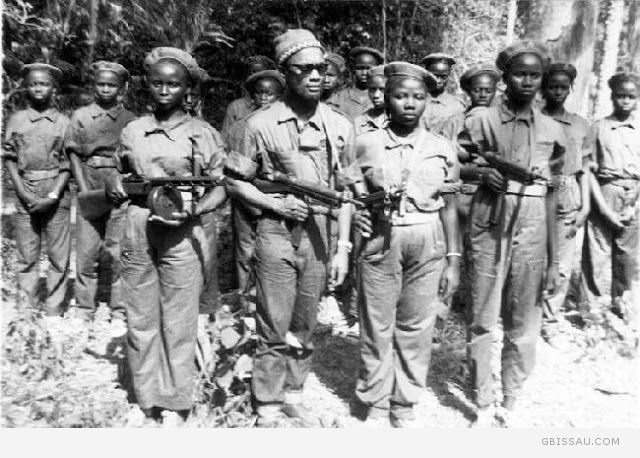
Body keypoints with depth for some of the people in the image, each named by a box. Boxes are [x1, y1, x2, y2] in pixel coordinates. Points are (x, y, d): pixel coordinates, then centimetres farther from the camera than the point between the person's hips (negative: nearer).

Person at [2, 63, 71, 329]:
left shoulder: (64, 123, 2)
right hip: (26, 195, 1)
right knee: (26, 257, 5)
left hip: (56, 195, -1)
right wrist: (24, 194, -6)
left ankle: (54, 312, 11)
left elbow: (67, 165, 0)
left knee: (59, 257, 1)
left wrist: (53, 196, -10)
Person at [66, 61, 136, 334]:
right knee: (86, 253, 3)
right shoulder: (81, 116, 9)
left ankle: (119, 314, 7)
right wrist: (83, 188, -4)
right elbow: (74, 154, 7)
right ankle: (83, 310, 17)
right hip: (90, 192, 1)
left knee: (117, 253, -1)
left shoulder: (130, 120, 7)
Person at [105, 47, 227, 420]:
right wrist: (114, 188, -1)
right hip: (137, 233, 4)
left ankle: (177, 406, 17)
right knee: (141, 323, 10)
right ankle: (148, 404, 24)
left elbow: (221, 187, -1)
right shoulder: (132, 131, 11)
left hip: (182, 235, -3)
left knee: (179, 326, 2)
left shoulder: (204, 134, 1)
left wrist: (193, 211, -18)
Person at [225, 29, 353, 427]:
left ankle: (293, 395, 32)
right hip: (276, 233, -3)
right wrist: (275, 203, -13)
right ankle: (268, 407, 20)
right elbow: (235, 182, 2)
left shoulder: (340, 126, 4)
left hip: (320, 234, 3)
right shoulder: (262, 124, -4)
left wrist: (343, 247, 3)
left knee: (305, 327, 14)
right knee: (275, 330, 4)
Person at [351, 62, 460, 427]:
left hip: (429, 246, 1)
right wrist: (356, 212, -10)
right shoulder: (366, 144, 2)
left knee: (417, 329, 8)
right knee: (376, 328, 6)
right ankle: (376, 404, 25)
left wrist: (454, 260, 3)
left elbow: (449, 207, 6)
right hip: (380, 242, -1)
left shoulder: (442, 148, 4)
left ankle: (405, 405, 26)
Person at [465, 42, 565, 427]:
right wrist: (482, 171, -16)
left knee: (525, 324, 8)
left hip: (533, 229, 2)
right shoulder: (483, 121, 2)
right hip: (489, 226, -2)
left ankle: (510, 405, 25)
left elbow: (551, 195, 8)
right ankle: (484, 407, 20)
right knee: (483, 321, 3)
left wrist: (554, 260, 5)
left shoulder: (552, 130, 8)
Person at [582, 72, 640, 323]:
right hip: (604, 192, -1)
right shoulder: (599, 127, 4)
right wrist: (601, 205, -8)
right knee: (597, 252, -1)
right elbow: (589, 169, 0)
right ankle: (597, 305, 11)